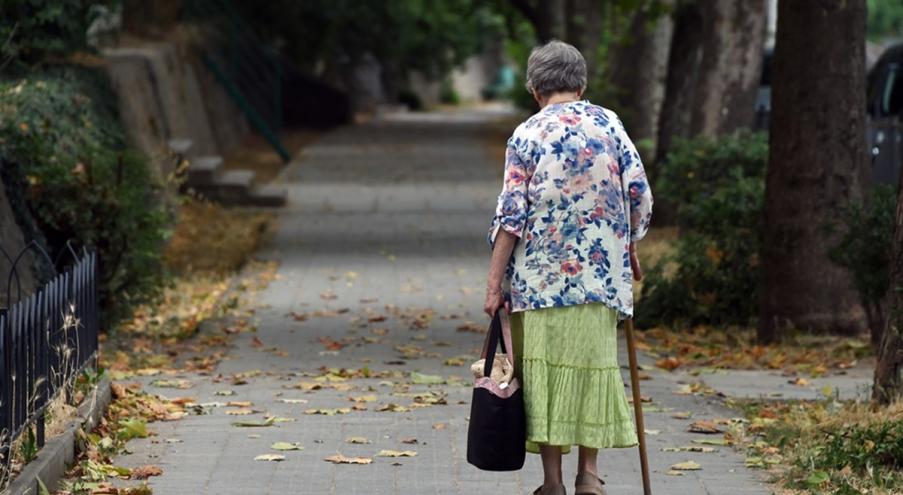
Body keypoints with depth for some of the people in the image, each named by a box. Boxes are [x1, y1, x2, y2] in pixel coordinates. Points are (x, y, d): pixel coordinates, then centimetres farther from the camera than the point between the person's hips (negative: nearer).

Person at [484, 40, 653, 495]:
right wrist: (629, 250, 18)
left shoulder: (527, 134, -3)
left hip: (540, 275, -2)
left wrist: (495, 283, -4)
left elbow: (511, 214, -7)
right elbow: (639, 194, 2)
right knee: (593, 362, 10)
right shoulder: (608, 123, 4)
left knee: (545, 367, 3)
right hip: (600, 271, 2)